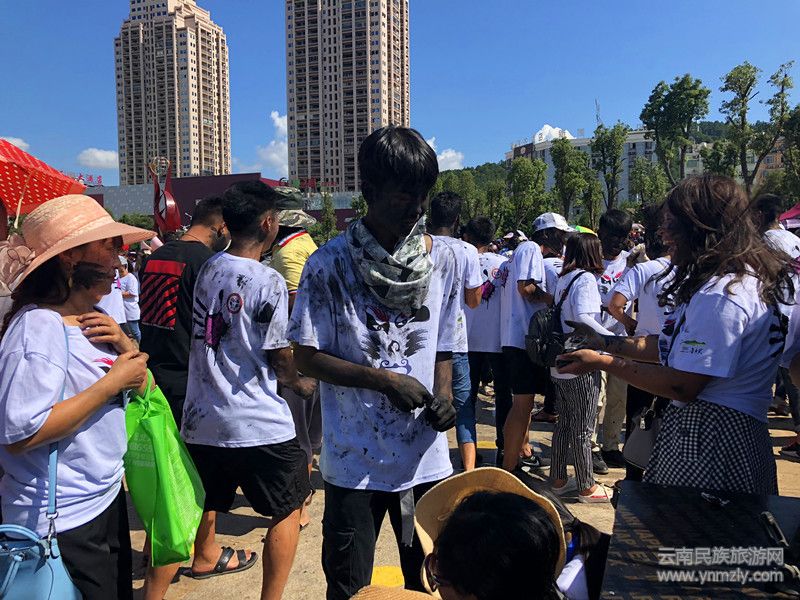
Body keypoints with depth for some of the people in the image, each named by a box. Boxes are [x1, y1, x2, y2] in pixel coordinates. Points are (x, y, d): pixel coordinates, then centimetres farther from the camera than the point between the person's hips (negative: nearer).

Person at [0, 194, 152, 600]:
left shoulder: (92, 319, 4)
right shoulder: (39, 327, -22)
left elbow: (142, 387, 10)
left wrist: (125, 344, -9)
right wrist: (112, 383, -25)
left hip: (106, 498, 8)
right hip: (63, 523, -8)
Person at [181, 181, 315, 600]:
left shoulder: (207, 269, 2)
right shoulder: (268, 282, -17)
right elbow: (282, 358, -12)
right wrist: (302, 383, 10)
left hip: (200, 418, 7)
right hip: (257, 424, -7)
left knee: (209, 498, 30)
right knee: (288, 509, 12)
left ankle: (204, 556, 55)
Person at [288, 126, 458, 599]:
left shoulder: (442, 260, 2)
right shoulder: (330, 265, -10)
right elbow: (308, 358, -7)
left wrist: (444, 394, -8)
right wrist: (384, 379, -18)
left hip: (426, 458, 3)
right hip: (354, 461, -3)